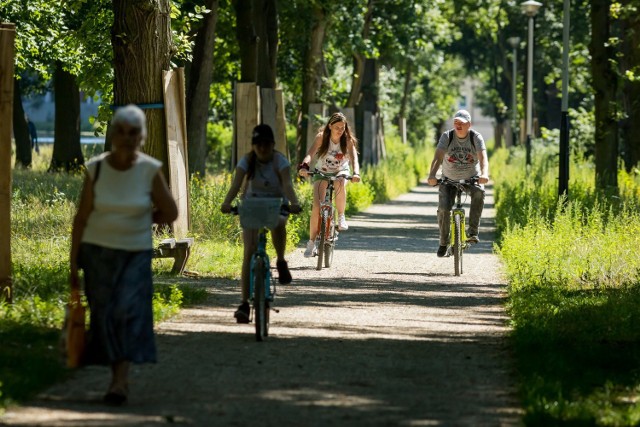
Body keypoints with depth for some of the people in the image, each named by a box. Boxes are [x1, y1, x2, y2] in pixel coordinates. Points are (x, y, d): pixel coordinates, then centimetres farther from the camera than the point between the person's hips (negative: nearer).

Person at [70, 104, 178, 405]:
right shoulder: (96, 168, -4)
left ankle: (121, 379, -19)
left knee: (128, 310, -15)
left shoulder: (150, 170, -6)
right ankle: (119, 377, 11)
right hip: (98, 252, 1)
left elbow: (170, 213, 3)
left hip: (135, 253, -1)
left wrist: (136, 221, 4)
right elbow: (82, 217, 0)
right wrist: (74, 262, 1)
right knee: (104, 315, 0)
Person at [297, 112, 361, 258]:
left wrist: (356, 173, -47)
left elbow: (354, 158, -27)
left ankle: (341, 217, -17)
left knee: (340, 184, -38)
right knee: (316, 207, -15)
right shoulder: (321, 137, -17)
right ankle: (311, 242, -3)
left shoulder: (348, 140, -15)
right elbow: (311, 153, -29)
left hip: (341, 171, 0)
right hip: (322, 172, 0)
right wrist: (303, 166, -49)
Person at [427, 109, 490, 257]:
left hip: (471, 178, -1)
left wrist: (484, 174, -48)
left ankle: (473, 232, -27)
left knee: (479, 192, -33)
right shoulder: (447, 136, -13)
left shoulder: (476, 137, -13)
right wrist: (432, 175, -44)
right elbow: (438, 157, -25)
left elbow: (483, 157, -27)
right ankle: (443, 242, 6)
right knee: (443, 209, -17)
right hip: (449, 179, 1)